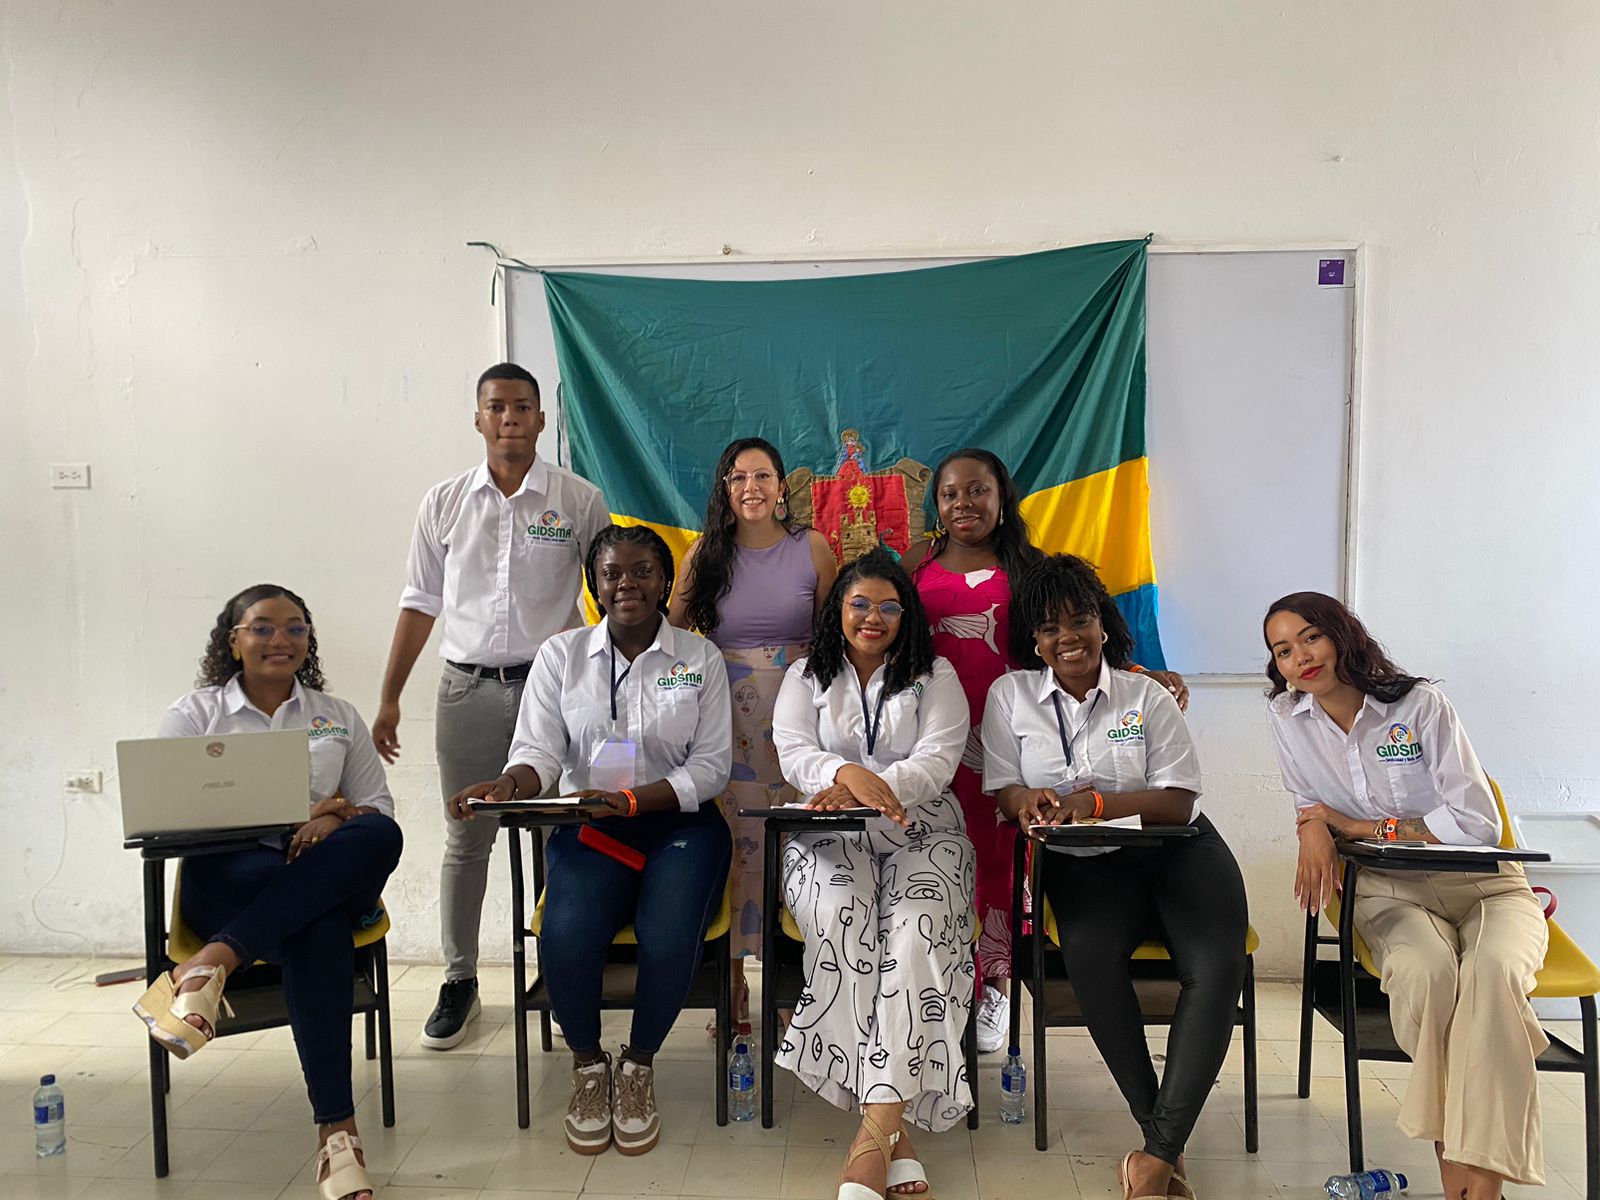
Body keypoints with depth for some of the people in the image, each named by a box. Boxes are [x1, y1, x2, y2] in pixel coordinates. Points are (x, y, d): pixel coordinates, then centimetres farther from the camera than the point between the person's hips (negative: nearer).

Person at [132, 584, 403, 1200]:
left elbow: (379, 808, 14)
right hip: (229, 875, -2)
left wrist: (333, 820, -13)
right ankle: (336, 1131, -37)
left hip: (328, 879, 2)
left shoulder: (339, 716, 19)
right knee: (315, 933, -37)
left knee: (380, 836, -36)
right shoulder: (193, 714, 13)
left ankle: (216, 961, -40)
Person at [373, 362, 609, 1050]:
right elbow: (420, 604, 12)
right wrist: (389, 700, 9)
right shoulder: (444, 504, 8)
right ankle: (459, 982, 18)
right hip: (468, 686, 2)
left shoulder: (579, 501, 1)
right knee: (466, 840, 8)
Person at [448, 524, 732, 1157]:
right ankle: (587, 1063, 4)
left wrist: (631, 799, -17)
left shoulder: (700, 657, 5)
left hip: (678, 825, 0)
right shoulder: (561, 654, 8)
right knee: (567, 937, -28)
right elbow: (539, 750, 2)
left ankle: (639, 1063, 4)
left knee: (669, 941, -28)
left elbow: (712, 765, -1)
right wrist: (508, 785, -23)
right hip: (588, 828, 1)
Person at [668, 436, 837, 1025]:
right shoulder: (705, 551, 6)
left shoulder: (811, 547, 3)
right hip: (725, 713, 1)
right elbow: (673, 632, 7)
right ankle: (732, 983, 14)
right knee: (733, 843, 1)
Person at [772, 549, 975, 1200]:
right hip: (831, 838, 0)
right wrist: (849, 774, -24)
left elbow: (938, 761, -4)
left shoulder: (936, 677, 11)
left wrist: (865, 791, -21)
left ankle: (874, 1133, -35)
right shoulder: (806, 677, 15)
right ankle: (893, 1132, -29)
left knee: (916, 934, -30)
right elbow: (792, 751, -1)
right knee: (842, 925, -32)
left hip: (920, 835, 0)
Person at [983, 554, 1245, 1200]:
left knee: (1215, 965, -27)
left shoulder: (1147, 696, 4)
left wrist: (1097, 801, -19)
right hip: (1084, 864, 0)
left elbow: (1178, 800, -3)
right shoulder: (1010, 695, 8)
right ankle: (1163, 1144, -18)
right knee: (1089, 954, -32)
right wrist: (1032, 799, -19)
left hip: (1176, 850, 1)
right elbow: (1002, 791, 6)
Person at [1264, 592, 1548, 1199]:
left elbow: (1478, 822, -13)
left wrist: (1361, 827, -13)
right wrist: (1314, 831, -12)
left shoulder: (1419, 703, -9)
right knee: (1425, 972, -33)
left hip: (1481, 884, -1)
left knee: (1492, 971, -34)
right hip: (1391, 892, 1)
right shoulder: (1288, 716, 2)